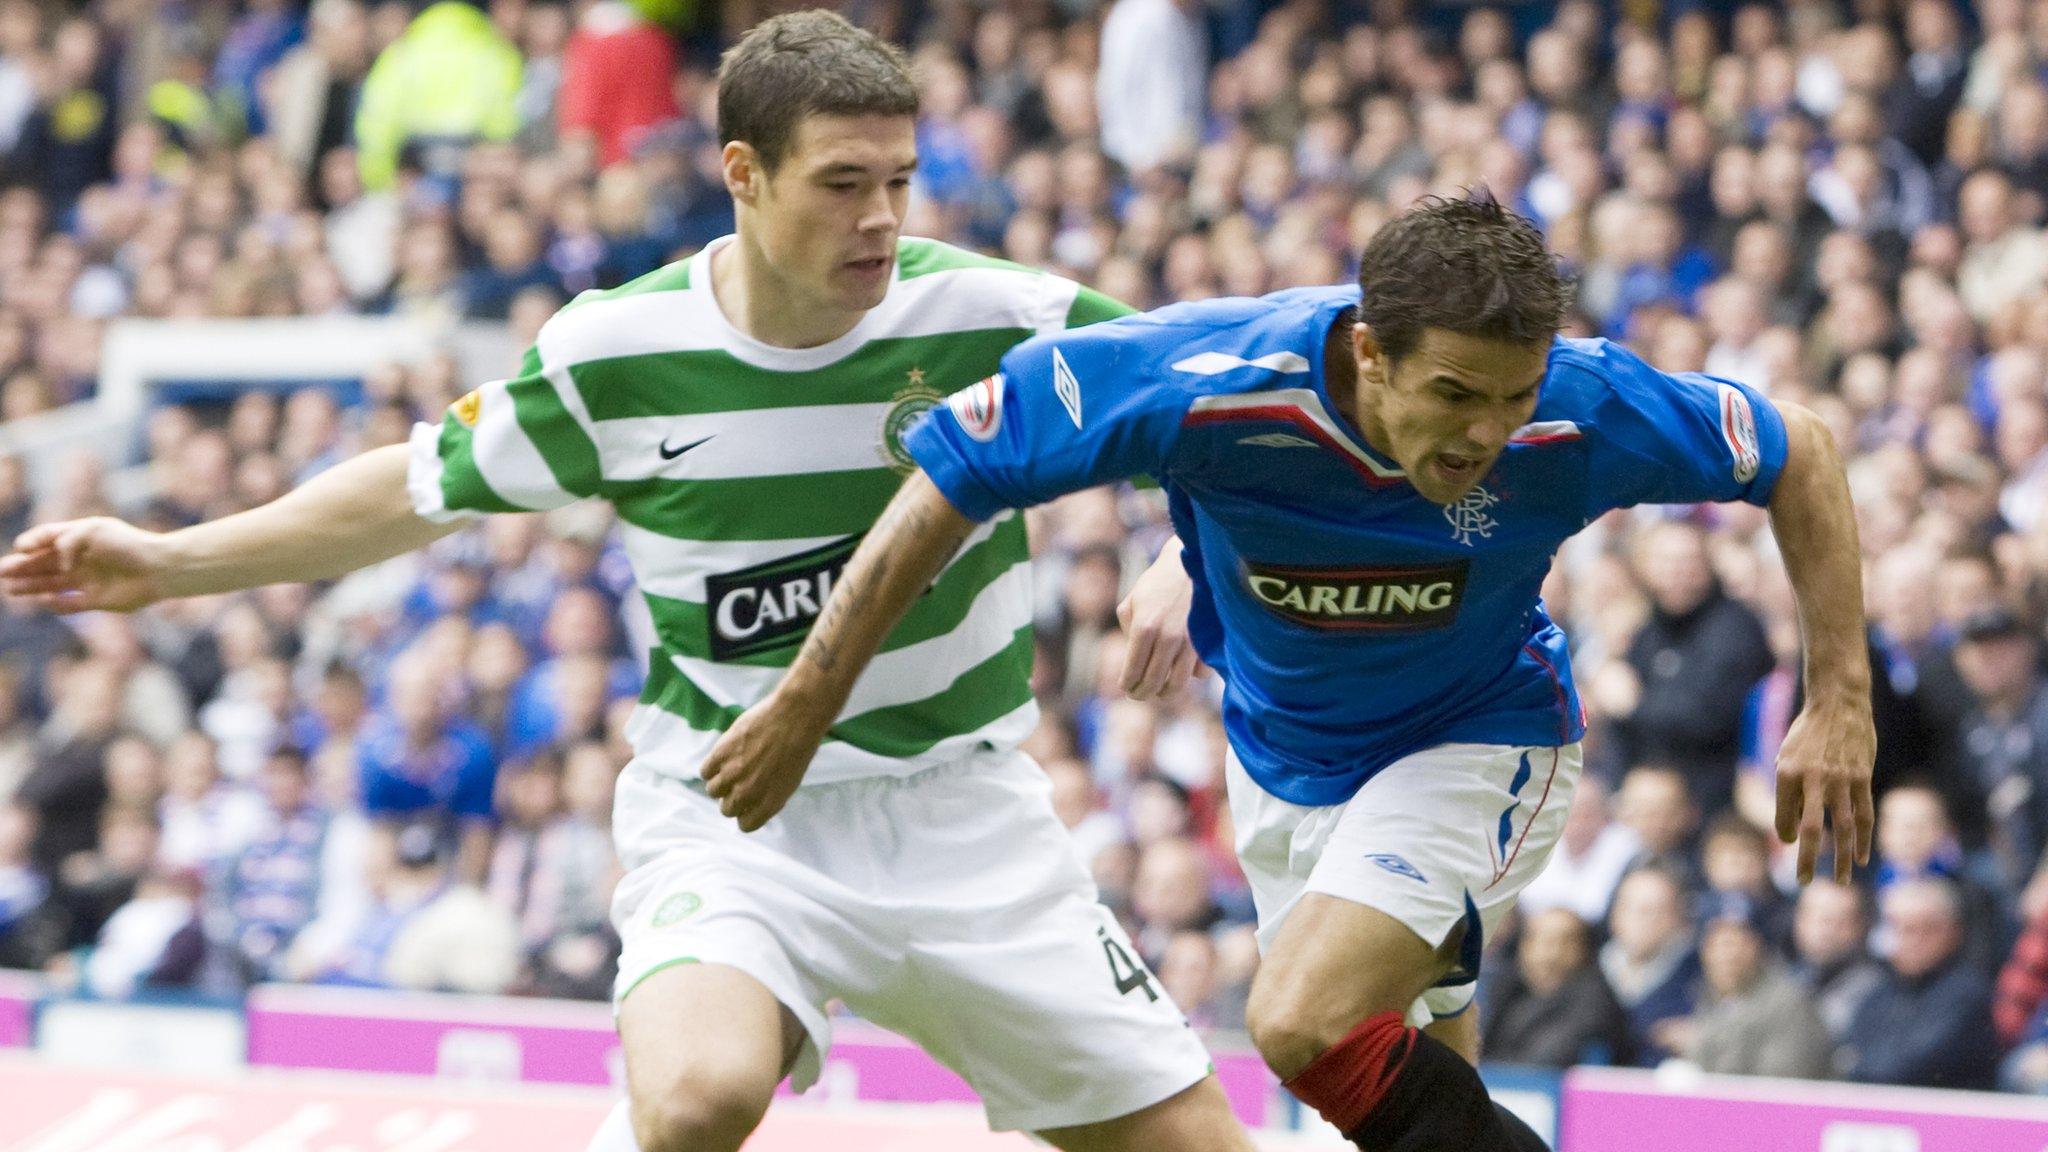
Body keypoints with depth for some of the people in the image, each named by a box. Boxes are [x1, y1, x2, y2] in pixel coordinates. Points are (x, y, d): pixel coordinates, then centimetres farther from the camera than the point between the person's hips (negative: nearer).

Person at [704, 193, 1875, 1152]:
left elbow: (1800, 452, -13)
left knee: (1307, 1024, -27)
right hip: (1286, 755, 3)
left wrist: (1840, 705, -18)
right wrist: (807, 705, -18)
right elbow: (954, 472, -22)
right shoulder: (1209, 382, -34)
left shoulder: (1579, 409, -31)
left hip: (1480, 738, -3)